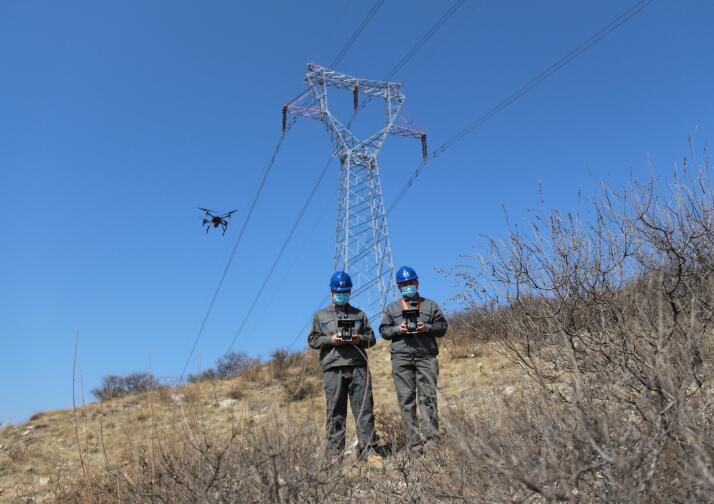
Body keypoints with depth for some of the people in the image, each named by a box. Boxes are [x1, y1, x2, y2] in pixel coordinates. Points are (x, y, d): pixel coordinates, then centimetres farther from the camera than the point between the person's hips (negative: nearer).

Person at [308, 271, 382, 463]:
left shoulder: (359, 314, 20)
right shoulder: (321, 316, 16)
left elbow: (371, 337, 17)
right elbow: (312, 340, 10)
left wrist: (360, 339, -5)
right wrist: (330, 340, -7)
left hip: (358, 367, 1)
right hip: (333, 369, -1)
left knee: (364, 409, -3)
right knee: (335, 412, 0)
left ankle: (368, 450, 0)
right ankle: (334, 453, 6)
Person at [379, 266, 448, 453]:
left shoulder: (430, 305, 17)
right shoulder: (392, 308, 18)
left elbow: (442, 326, 12)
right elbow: (383, 330, 13)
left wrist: (427, 328, -7)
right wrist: (398, 329, -6)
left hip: (426, 356, -1)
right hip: (401, 358, 1)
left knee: (428, 397, -9)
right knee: (406, 400, -3)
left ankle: (431, 437, -8)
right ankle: (415, 444, 0)